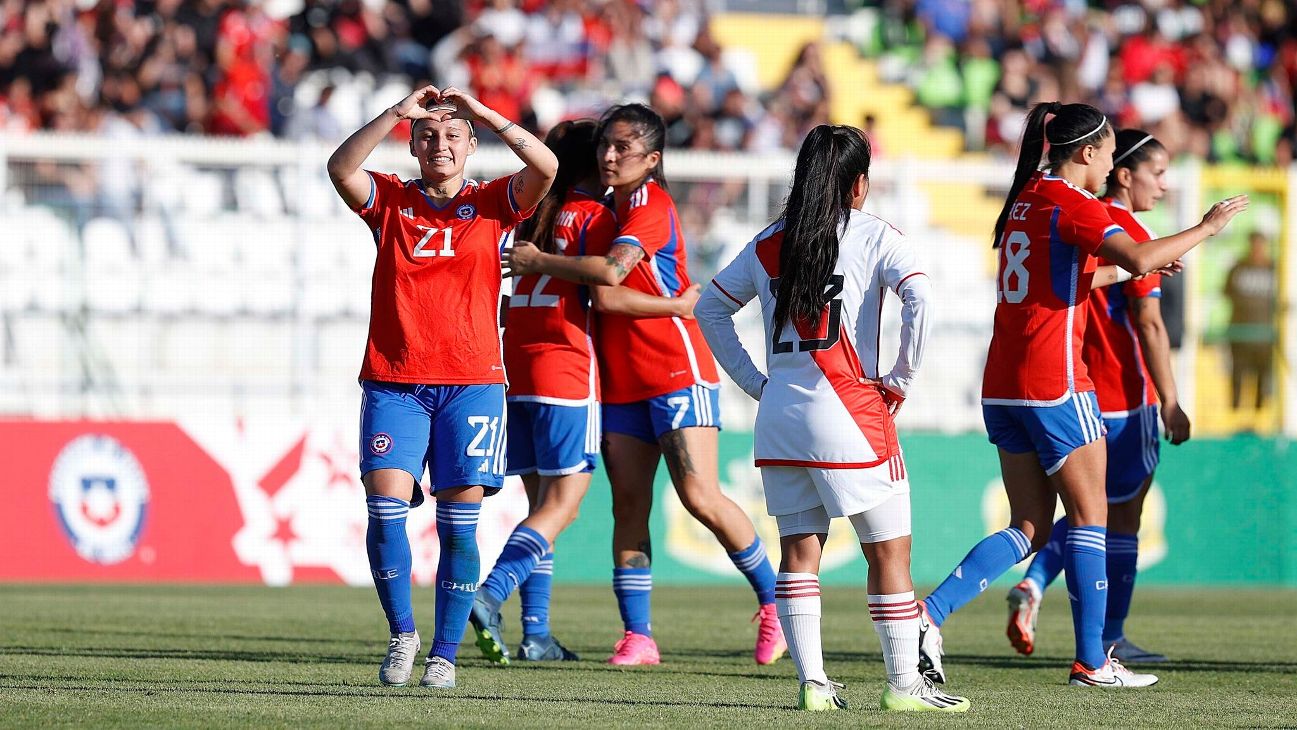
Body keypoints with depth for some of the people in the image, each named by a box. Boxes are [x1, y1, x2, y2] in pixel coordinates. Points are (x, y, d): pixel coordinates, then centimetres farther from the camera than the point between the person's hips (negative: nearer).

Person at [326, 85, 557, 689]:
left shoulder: (491, 205, 8)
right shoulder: (389, 201, 9)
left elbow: (545, 168, -9)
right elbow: (341, 168, -9)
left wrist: (481, 112, -9)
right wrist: (398, 112, -14)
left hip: (472, 382, 0)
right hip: (392, 382, 0)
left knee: (459, 521, -3)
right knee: (386, 504, -13)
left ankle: (445, 655, 5)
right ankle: (402, 633, 5)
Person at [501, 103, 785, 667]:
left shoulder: (652, 205, -10)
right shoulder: (610, 207, 14)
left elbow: (610, 271, -24)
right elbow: (606, 297, 8)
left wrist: (539, 262, -13)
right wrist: (672, 304, -9)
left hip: (676, 371, -8)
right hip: (621, 381, 8)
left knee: (701, 498, -12)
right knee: (628, 505, 0)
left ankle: (774, 603, 2)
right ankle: (637, 635, 0)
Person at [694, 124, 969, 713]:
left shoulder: (767, 244, 12)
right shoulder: (872, 236, -3)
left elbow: (710, 308, 19)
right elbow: (918, 297, -18)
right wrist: (901, 379, -8)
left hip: (780, 416, 5)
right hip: (851, 415, -5)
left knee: (799, 550, 9)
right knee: (889, 551, 2)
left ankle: (812, 681, 4)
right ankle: (904, 682, 2)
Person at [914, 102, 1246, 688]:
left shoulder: (1025, 199, 15)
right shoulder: (1073, 205, -12)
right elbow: (1138, 260, -27)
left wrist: (1133, 269, 27)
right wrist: (1206, 227, -15)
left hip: (1002, 387, 8)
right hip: (1055, 382, -8)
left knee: (1029, 528, 11)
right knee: (1090, 517, 2)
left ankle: (929, 613, -5)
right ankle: (1091, 662, 4)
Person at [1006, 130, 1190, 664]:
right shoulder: (1130, 236, -13)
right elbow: (1149, 325, -17)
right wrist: (1170, 402, -15)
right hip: (1123, 397, -7)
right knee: (1122, 516, 4)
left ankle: (1034, 583, -5)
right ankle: (1110, 639, 8)